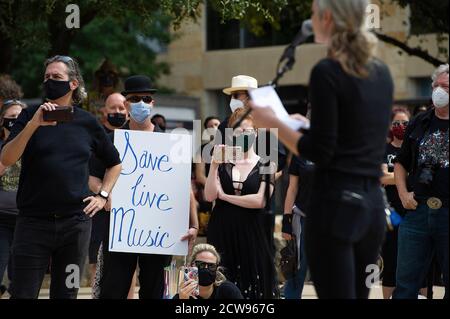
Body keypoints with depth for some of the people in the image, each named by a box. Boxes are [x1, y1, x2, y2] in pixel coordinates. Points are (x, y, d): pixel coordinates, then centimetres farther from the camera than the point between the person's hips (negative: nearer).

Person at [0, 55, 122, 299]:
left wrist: (103, 196, 8)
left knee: (66, 293, 8)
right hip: (33, 222, -2)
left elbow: (115, 163, 22)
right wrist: (34, 124, -20)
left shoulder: (87, 123, 8)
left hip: (76, 223, 2)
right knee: (23, 293, -4)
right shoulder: (30, 116, 4)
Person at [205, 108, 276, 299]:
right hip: (222, 232, 2)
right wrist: (214, 164, -12)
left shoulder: (264, 166, 2)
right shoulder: (223, 164, 8)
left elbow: (260, 201, -11)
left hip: (252, 234, -2)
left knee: (251, 286, -1)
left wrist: (224, 196, -5)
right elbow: (209, 196, -3)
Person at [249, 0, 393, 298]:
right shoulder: (381, 72, 11)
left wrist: (272, 122, -3)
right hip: (372, 203, 8)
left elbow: (321, 153, -14)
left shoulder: (327, 71, -12)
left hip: (336, 203, -8)